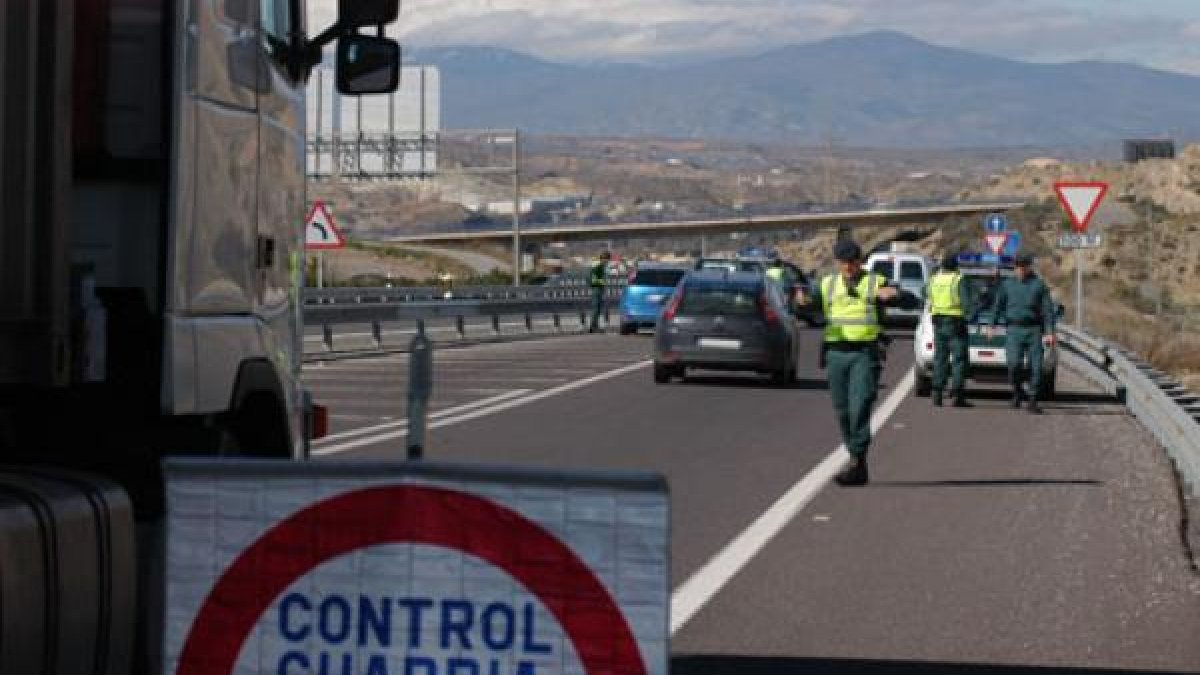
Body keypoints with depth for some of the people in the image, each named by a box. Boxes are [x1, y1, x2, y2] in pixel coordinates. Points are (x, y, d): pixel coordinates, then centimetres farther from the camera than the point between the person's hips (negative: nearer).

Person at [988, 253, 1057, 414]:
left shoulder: (1039, 285, 5)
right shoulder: (1007, 284, 12)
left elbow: (1048, 309, 1)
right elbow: (998, 305, 16)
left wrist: (1049, 332, -9)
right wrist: (992, 325, 4)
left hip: (1034, 330, -1)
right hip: (1014, 330, 1)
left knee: (1036, 367, -6)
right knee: (1014, 364, -16)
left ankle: (1033, 401, 3)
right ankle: (1017, 392, 10)